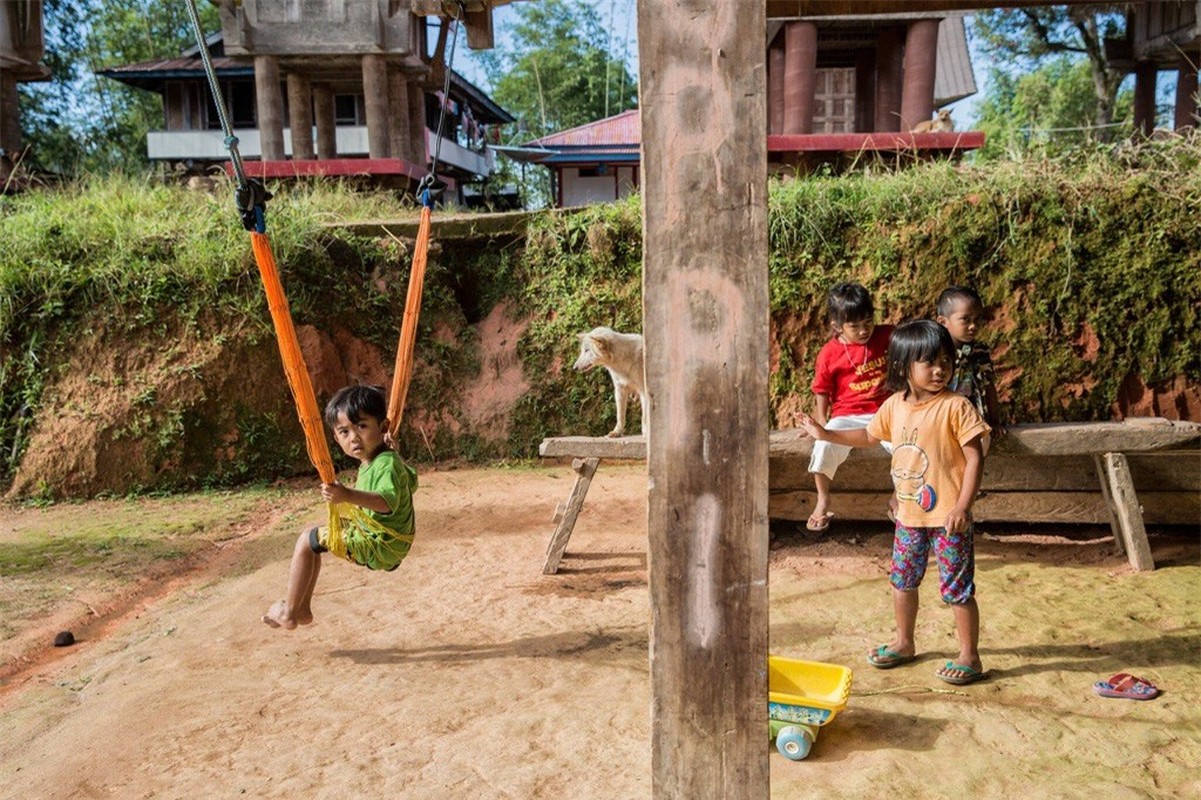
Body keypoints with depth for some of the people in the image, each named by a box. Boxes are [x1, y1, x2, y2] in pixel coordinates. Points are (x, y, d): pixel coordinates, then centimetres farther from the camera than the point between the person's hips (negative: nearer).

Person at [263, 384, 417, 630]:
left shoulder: (387, 465, -23)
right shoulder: (371, 462, 7)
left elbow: (388, 501, -43)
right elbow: (411, 482, 25)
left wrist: (348, 495, -54)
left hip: (379, 548, -10)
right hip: (369, 534, 10)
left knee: (307, 540, -5)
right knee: (309, 532, 18)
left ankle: (289, 612, 7)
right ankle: (303, 608, 23)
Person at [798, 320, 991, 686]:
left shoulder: (955, 406, -15)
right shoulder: (894, 406, 3)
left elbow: (975, 457, -16)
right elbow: (869, 436, 21)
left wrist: (962, 506, -23)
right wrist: (826, 434, 14)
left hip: (947, 516, -6)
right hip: (909, 514, 6)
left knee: (957, 588, 3)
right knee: (902, 580, 18)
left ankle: (969, 657, 19)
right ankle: (904, 643, 37)